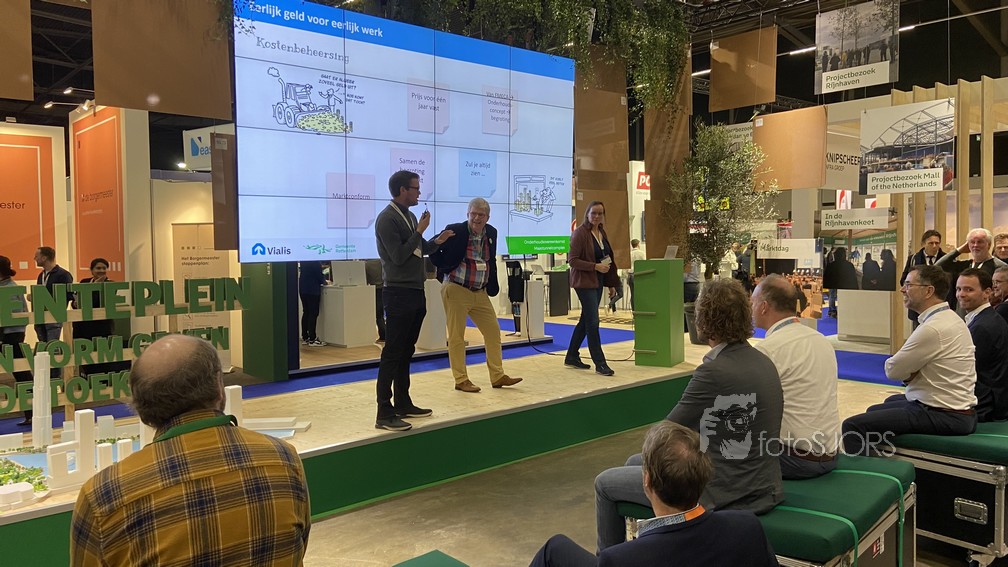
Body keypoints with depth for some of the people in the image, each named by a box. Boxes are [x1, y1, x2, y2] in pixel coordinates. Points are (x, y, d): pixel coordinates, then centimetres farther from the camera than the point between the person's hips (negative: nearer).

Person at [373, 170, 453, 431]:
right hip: (399, 293, -9)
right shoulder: (387, 219, -13)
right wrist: (419, 231, -13)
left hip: (415, 292, 9)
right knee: (392, 353, -7)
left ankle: (402, 403, 24)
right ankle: (384, 414, -3)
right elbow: (398, 256, -18)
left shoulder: (410, 216, 14)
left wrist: (437, 241, 5)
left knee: (406, 351, 14)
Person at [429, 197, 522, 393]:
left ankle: (497, 376, 19)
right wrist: (446, 270, -10)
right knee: (456, 336, 0)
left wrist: (492, 286, 12)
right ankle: (461, 380, 11)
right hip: (456, 291, -6)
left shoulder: (491, 233, 5)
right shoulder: (454, 231, -13)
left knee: (493, 331, 8)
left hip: (480, 293, 6)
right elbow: (433, 251, -6)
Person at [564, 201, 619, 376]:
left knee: (586, 320, 13)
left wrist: (611, 284, 15)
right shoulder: (580, 233, -12)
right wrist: (595, 266, -21)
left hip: (598, 282, 8)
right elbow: (572, 260, -15)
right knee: (593, 321, -8)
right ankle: (600, 363, -2)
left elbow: (608, 258, 18)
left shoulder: (601, 233, 12)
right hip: (584, 281, -8)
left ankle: (572, 356, 25)